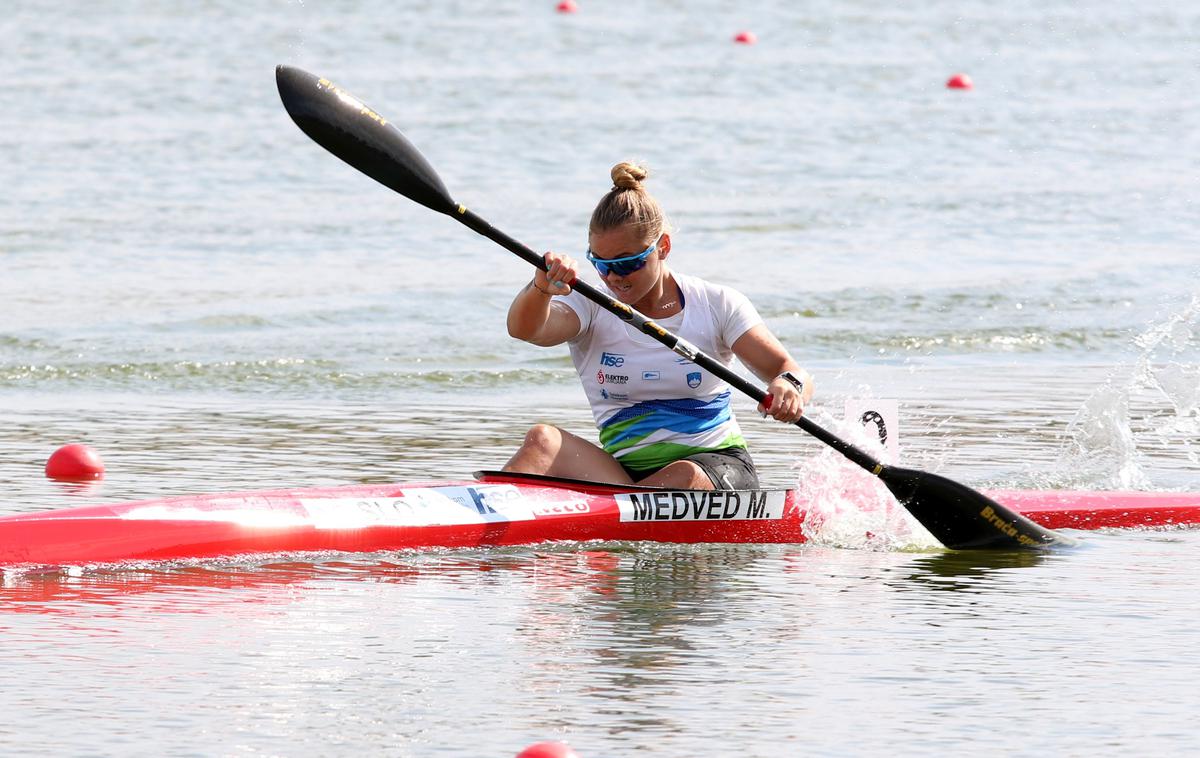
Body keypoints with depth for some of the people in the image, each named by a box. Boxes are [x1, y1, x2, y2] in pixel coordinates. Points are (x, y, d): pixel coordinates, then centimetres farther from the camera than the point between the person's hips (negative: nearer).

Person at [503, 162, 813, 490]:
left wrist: (789, 385, -32)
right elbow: (524, 328, -18)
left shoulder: (717, 305, 2)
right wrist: (542, 289, -42)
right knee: (542, 442, -27)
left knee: (685, 477, -38)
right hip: (626, 472, 1)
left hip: (717, 465, -1)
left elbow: (789, 371, -5)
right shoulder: (592, 308, 3)